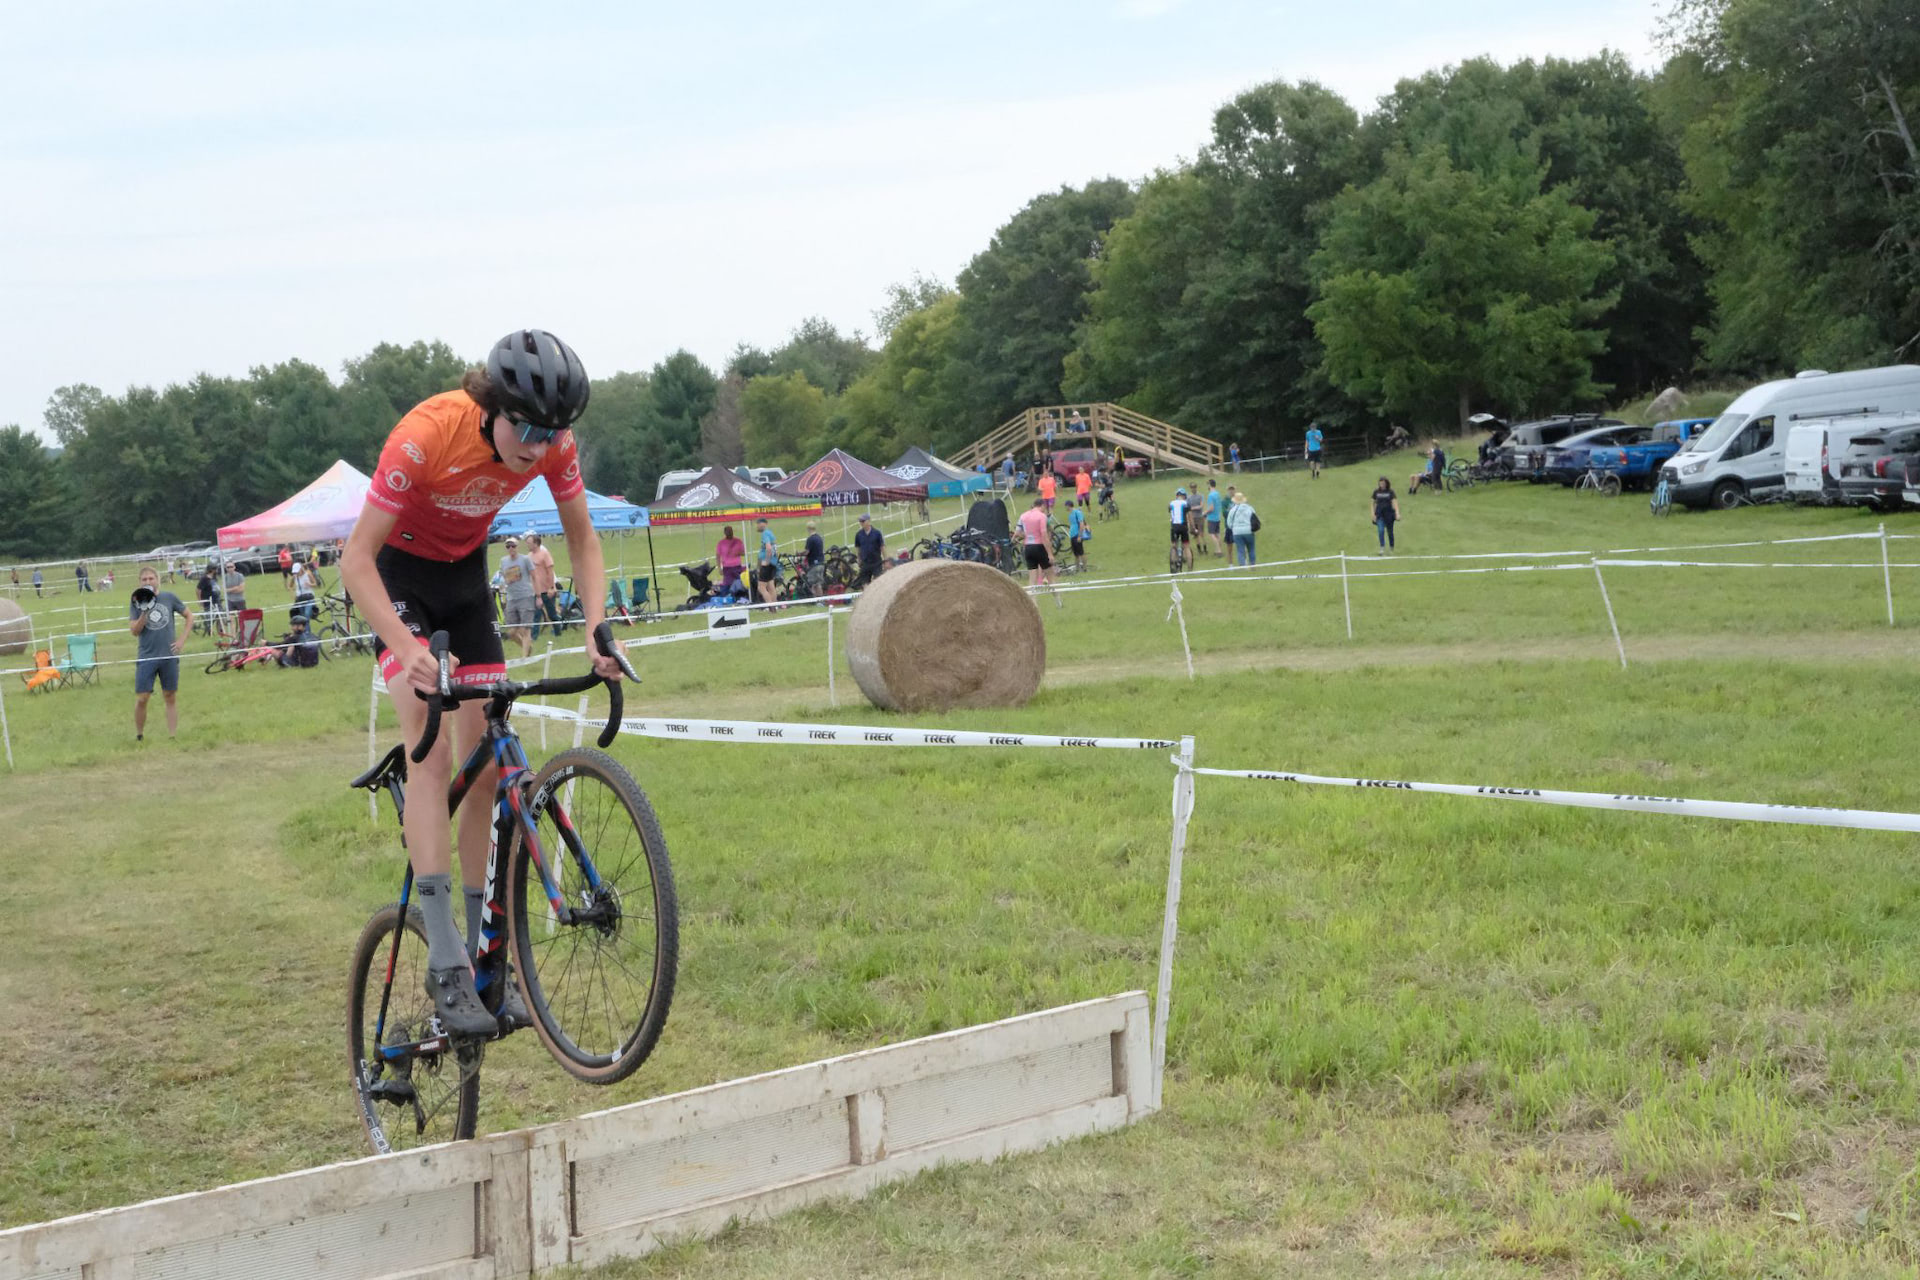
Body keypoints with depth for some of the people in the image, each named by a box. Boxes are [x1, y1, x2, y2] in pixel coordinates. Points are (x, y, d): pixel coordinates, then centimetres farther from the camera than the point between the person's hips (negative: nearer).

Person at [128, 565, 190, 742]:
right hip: (146, 657, -1)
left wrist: (182, 639, 1)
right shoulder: (136, 602, 1)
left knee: (170, 697, 6)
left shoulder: (169, 597, 2)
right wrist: (145, 612, -19)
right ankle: (139, 737, 10)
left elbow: (189, 616, 11)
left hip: (169, 656, 1)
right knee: (141, 698, -5)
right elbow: (134, 631, -6)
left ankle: (172, 737, 10)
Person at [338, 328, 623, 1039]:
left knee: (486, 764, -2)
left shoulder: (554, 444, -20)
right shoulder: (427, 433, -34)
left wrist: (598, 631, -20)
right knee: (433, 751, -22)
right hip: (398, 571, -5)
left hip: (466, 573, 5)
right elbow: (356, 558, -30)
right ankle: (446, 966, -25)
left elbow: (583, 541, -5)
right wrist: (407, 650, -43)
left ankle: (487, 958, 6)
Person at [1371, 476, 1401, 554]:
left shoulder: (1390, 492, -3)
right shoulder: (1376, 492, 2)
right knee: (1381, 531, -15)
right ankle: (1382, 549, -15)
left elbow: (1395, 502, -9)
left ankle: (1391, 548, 23)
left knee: (1390, 532, 7)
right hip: (1379, 515, 1)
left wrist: (1397, 513, -21)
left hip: (1389, 514, -1)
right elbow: (1373, 503, 9)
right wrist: (1373, 514, 0)